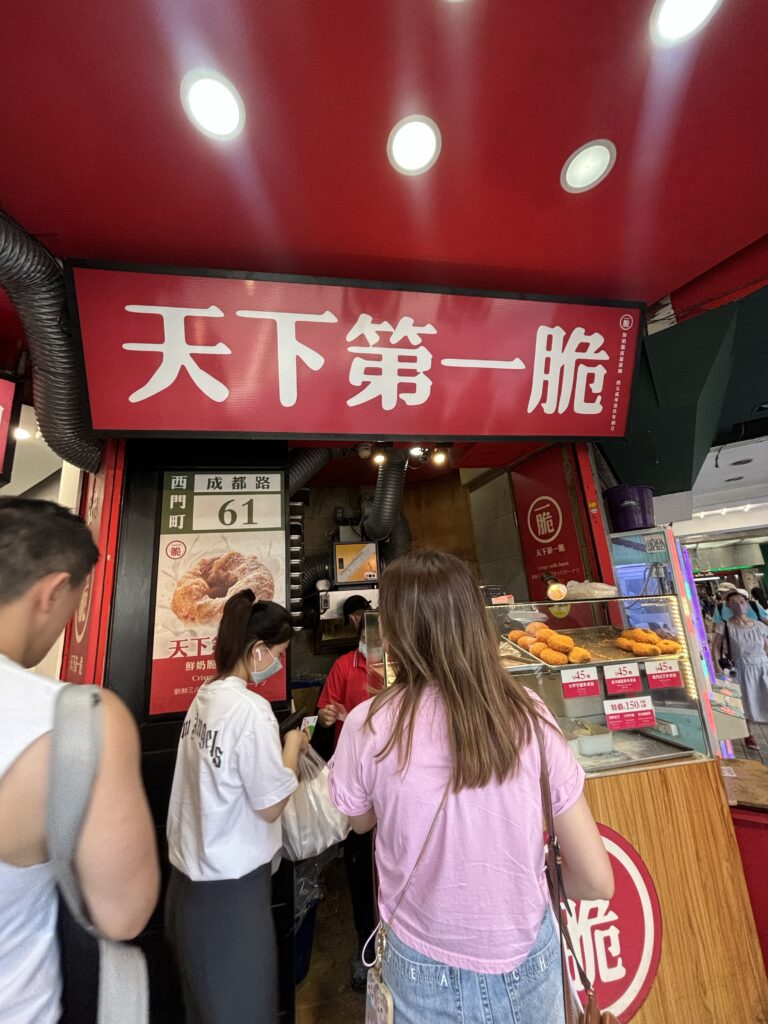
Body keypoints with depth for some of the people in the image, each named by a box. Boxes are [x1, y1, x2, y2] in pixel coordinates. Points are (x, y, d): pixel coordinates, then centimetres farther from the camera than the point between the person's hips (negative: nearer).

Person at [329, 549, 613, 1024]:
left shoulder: (369, 726, -25)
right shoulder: (529, 715, -20)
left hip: (429, 976, -1)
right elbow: (597, 883, -10)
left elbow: (361, 821, -2)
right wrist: (528, 878, 7)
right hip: (529, 964, 2)